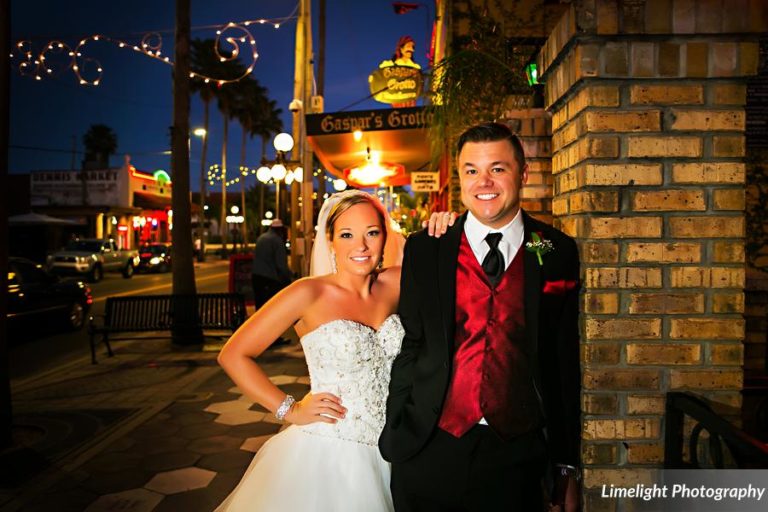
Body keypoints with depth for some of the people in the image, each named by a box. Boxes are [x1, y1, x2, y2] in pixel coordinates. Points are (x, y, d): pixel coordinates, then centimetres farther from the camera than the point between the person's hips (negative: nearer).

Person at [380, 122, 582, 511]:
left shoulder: (557, 253, -1)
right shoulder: (424, 250, -1)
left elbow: (565, 364, 2)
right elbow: (408, 348, 1)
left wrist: (567, 466, 5)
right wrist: (396, 438, 1)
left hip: (516, 455, 0)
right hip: (428, 453, 1)